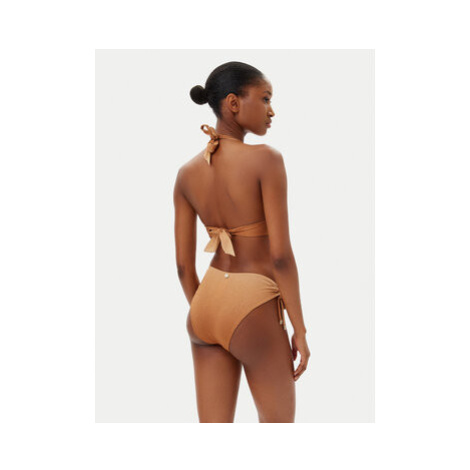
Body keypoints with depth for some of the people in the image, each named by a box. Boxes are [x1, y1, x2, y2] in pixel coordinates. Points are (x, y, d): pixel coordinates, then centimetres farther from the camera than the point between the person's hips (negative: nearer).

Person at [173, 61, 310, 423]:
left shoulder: (187, 173, 2)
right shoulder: (266, 159, -17)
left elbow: (183, 264, 5)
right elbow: (281, 254, -18)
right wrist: (300, 330, -9)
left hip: (208, 303, 6)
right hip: (253, 313, -6)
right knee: (280, 419, 18)